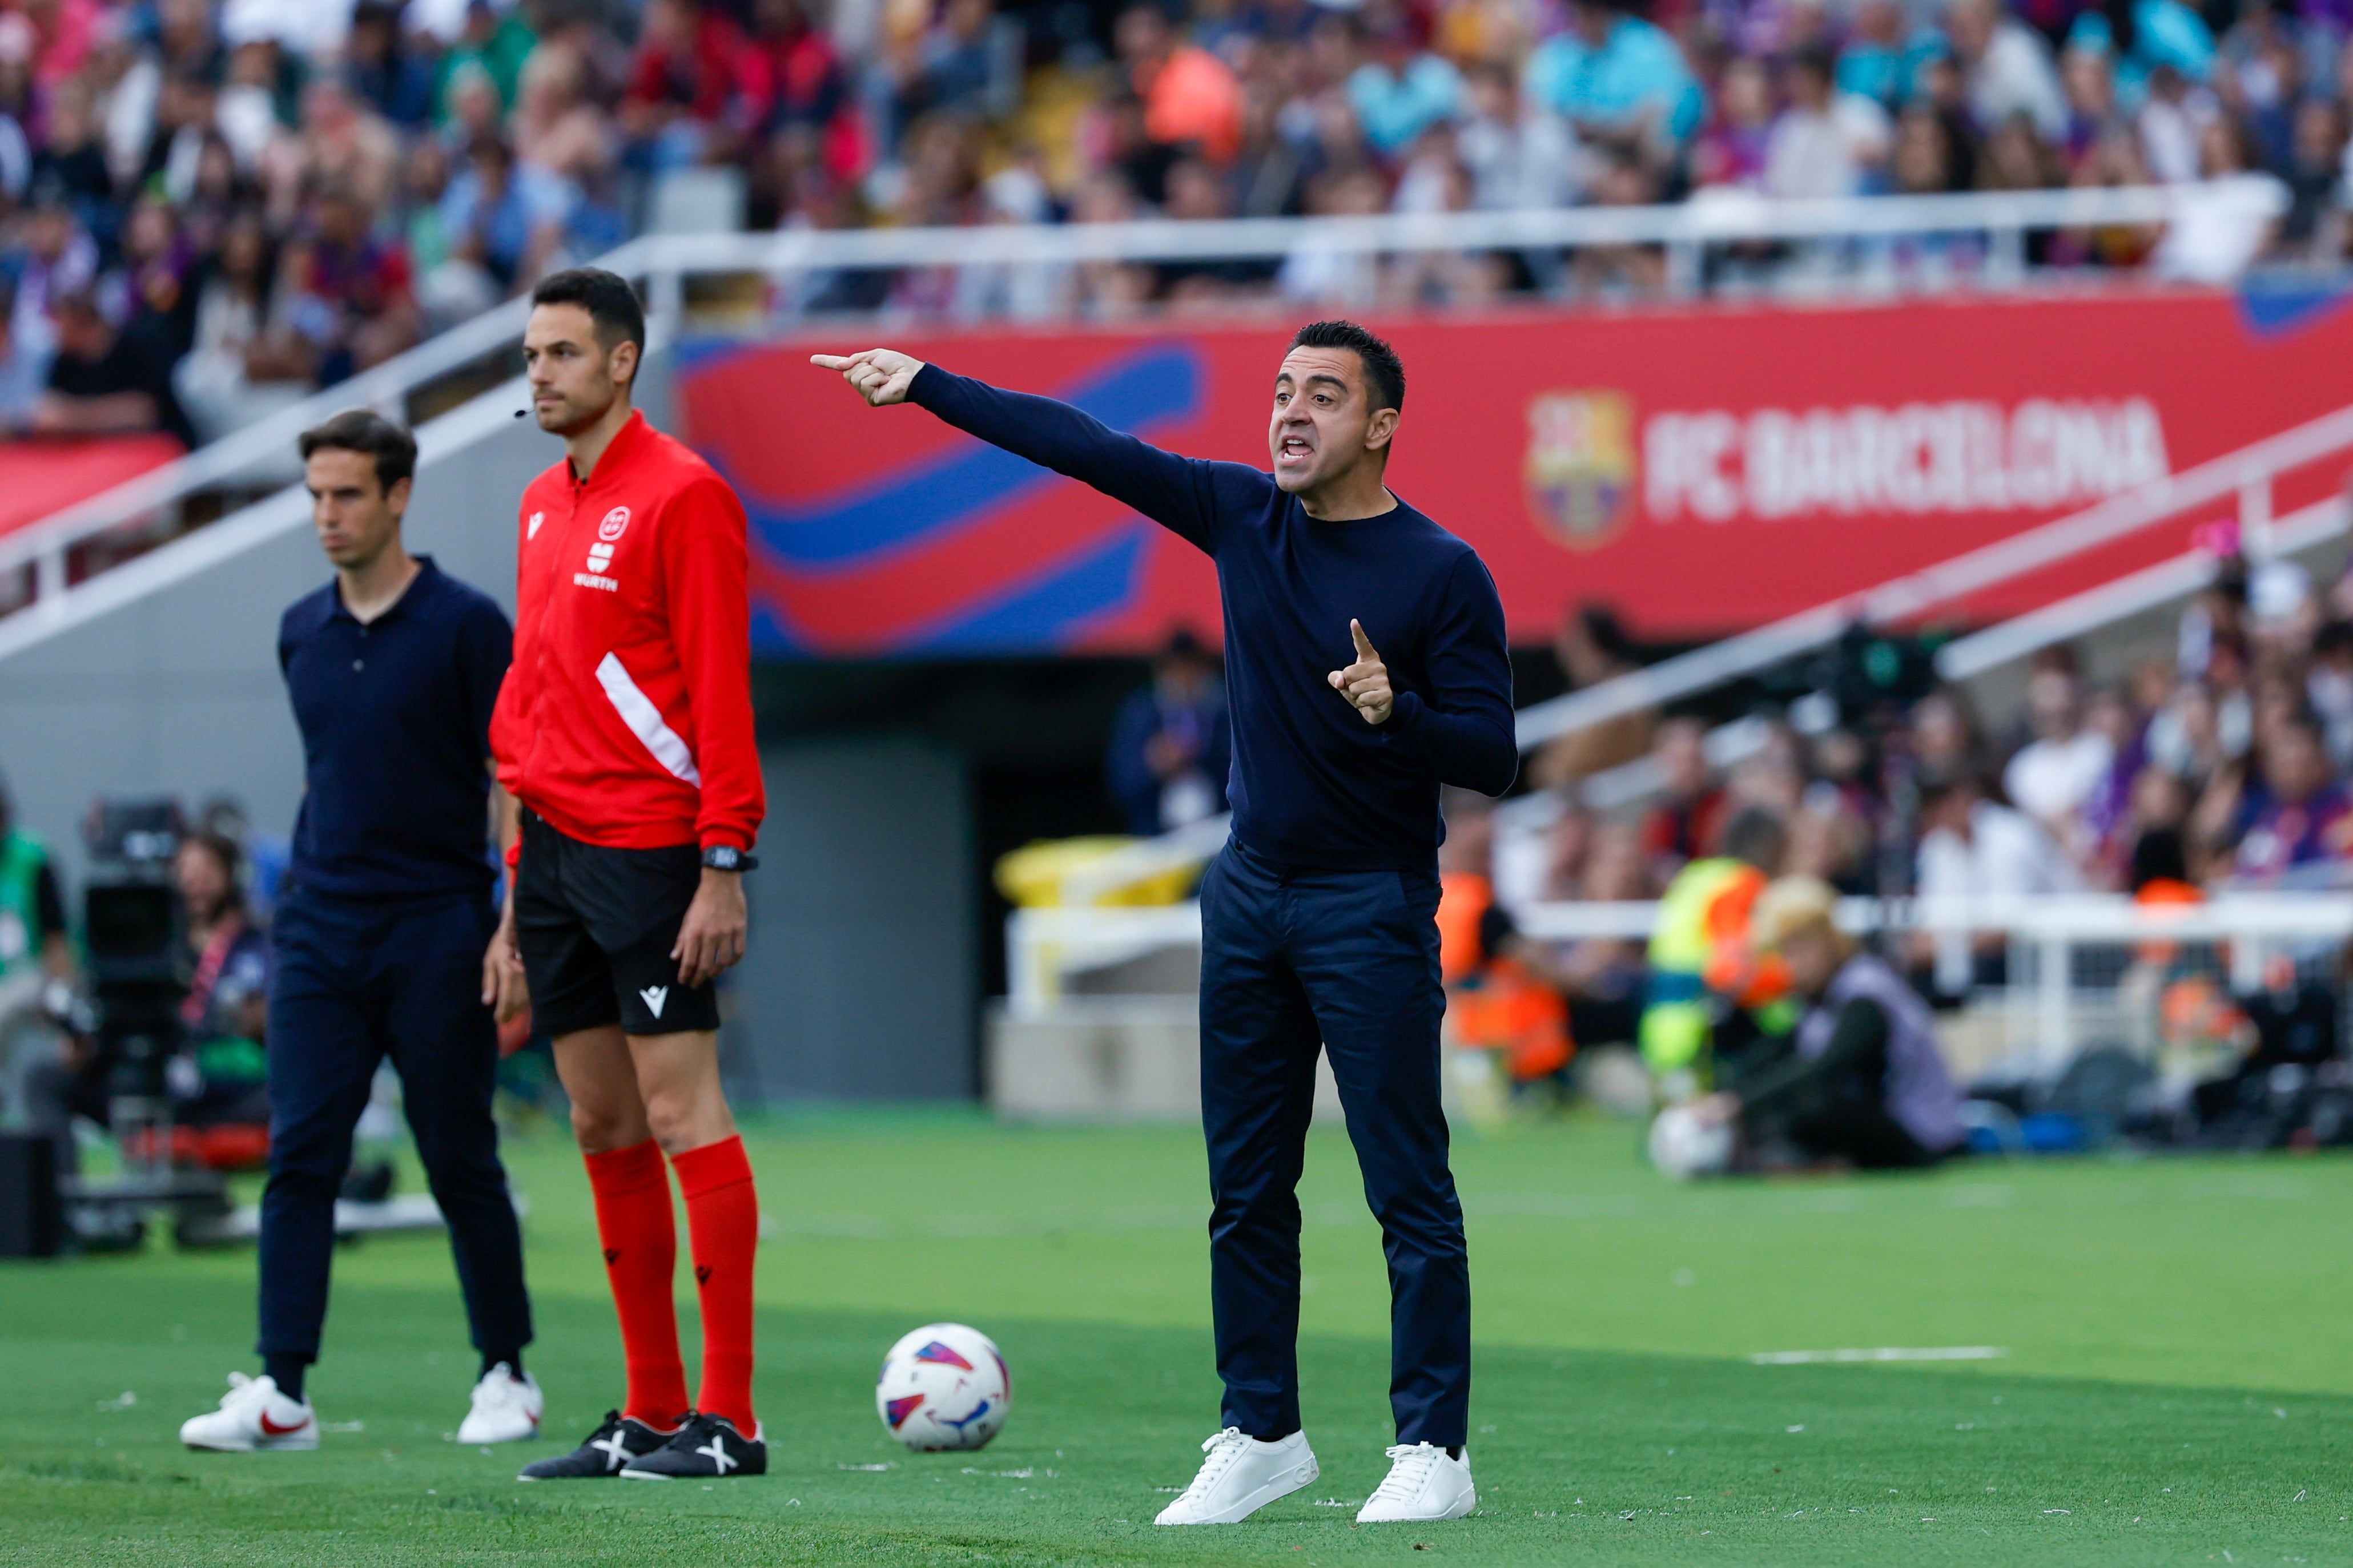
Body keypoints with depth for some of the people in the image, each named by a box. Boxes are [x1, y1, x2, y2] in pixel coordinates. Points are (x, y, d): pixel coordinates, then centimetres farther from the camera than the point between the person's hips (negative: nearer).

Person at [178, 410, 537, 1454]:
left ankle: (507, 1376, 15)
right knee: (300, 1159, -5)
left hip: (436, 936, -5)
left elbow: (512, 782, -7)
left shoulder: (464, 625, -5)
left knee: (461, 1164, 2)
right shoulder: (302, 633, 11)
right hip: (320, 932, 5)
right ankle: (282, 1395, -7)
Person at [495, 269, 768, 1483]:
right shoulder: (543, 507, 16)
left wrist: (724, 867, -18)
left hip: (653, 854, -8)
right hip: (559, 850, 8)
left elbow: (721, 688, -13)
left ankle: (726, 1419, -7)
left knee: (681, 1116, -8)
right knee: (604, 1131, 8)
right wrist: (518, 892, 18)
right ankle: (649, 1414, 13)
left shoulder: (681, 495, -8)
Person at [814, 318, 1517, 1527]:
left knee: (1408, 1189, -7)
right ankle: (1261, 1436, 17)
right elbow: (1088, 449, 6)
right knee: (1246, 1186, 9)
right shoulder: (1242, 517, 5)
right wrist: (927, 385, 5)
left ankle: (1432, 1451, -4)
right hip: (1251, 890, 6)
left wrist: (1396, 713, -29)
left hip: (1373, 905, -6)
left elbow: (1491, 759, -10)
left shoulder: (1441, 572, -10)